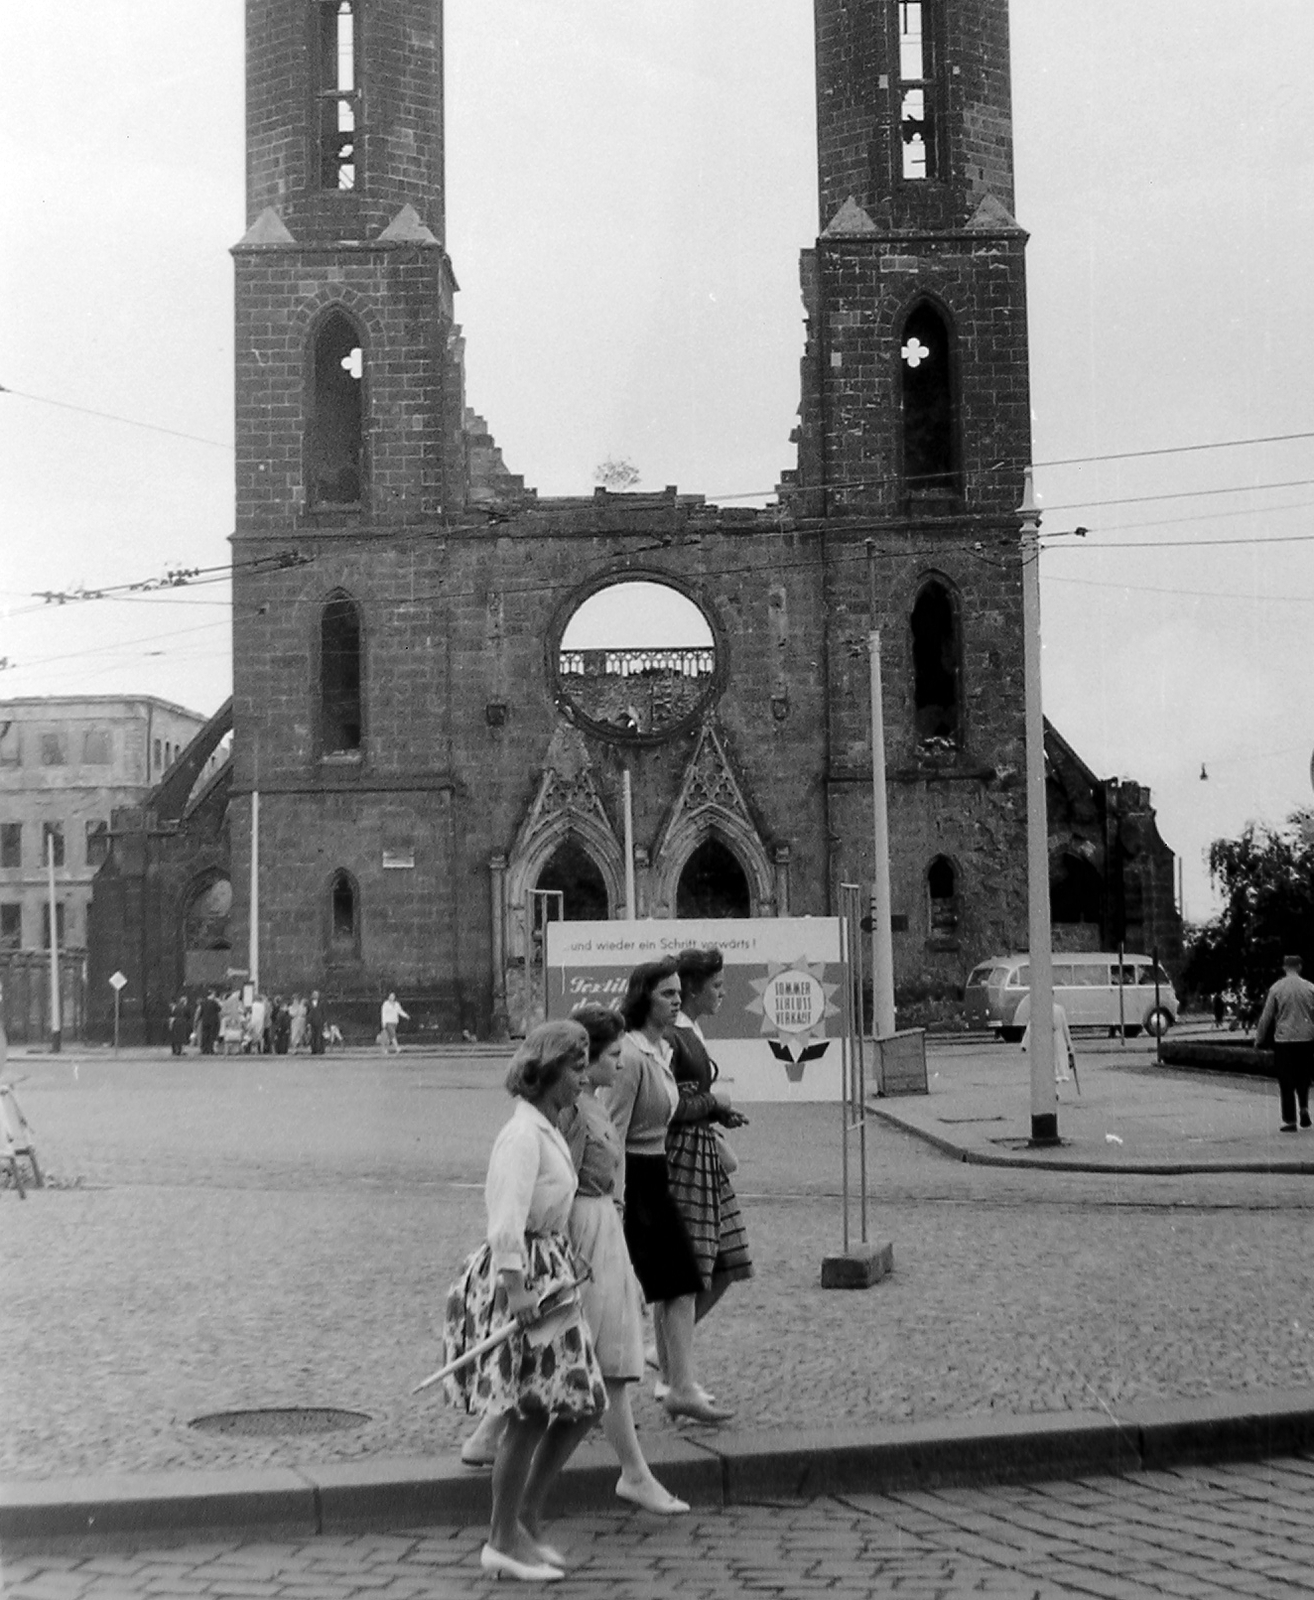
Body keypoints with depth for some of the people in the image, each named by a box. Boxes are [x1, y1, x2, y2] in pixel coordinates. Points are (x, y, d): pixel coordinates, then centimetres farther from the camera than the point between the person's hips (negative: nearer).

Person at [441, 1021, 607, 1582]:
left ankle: (526, 1521, 21)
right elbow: (508, 1219, -24)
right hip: (521, 1276, -10)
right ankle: (503, 1541, 7)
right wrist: (516, 1290, -27)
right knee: (530, 1415, -4)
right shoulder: (523, 1134, -16)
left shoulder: (548, 1130, 14)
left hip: (550, 1273, 10)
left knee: (580, 1404, 10)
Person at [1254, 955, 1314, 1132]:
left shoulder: (1276, 988, -4)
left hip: (1283, 1040, -2)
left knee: (1286, 1083, 4)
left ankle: (1290, 1121, 3)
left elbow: (1266, 1017, -1)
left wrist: (1259, 1039, 9)